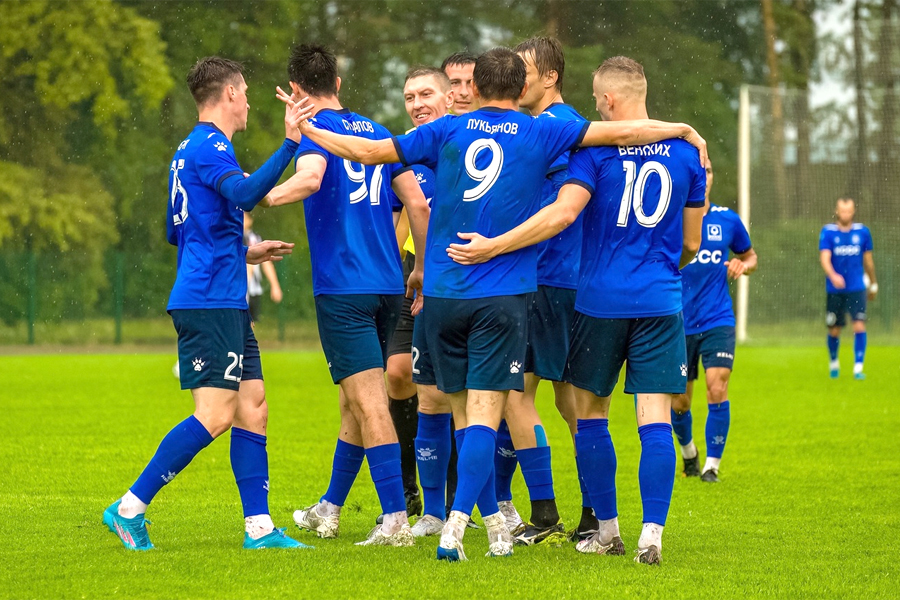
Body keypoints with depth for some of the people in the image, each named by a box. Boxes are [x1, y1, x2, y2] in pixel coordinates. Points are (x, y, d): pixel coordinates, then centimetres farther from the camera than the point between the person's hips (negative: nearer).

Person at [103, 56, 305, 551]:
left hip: (226, 304, 10)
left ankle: (259, 528, 4)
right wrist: (290, 145, -34)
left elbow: (179, 234, 30)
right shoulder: (207, 146, -10)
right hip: (208, 301, -10)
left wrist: (244, 254, 31)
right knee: (215, 415, -13)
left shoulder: (191, 149, 21)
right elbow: (243, 193, -30)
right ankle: (129, 509, -9)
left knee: (253, 411, 6)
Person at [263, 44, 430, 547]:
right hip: (388, 285, 7)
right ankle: (329, 511, 28)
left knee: (370, 402, -9)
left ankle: (396, 520, -15)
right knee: (356, 401, 16)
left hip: (342, 288, -7)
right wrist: (423, 268, 21)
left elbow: (310, 178, -26)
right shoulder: (377, 133, 16)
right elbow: (418, 204, 13)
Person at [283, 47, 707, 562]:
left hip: (442, 296, 3)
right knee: (484, 414, -7)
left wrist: (307, 130, 24)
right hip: (502, 297, -2)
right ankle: (456, 526, -22)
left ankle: (494, 522, 18)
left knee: (465, 413, 13)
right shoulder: (540, 133, 3)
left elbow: (370, 152, 9)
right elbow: (622, 132, 3)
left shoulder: (447, 132, 7)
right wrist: (684, 131, 17)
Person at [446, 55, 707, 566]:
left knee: (591, 414, 13)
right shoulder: (685, 151, 6)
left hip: (601, 302, -2)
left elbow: (563, 213, -19)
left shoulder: (596, 147, -6)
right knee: (655, 421, -2)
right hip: (661, 303, 2)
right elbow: (691, 243, 12)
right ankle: (652, 534, -12)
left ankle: (608, 530, 16)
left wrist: (494, 247, -16)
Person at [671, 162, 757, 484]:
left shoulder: (728, 220, 2)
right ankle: (688, 451, 38)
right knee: (678, 402, 6)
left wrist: (743, 265, -5)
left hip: (718, 321, 0)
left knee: (717, 389, -17)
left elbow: (750, 256, 18)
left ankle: (712, 465, -5)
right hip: (679, 324, 0)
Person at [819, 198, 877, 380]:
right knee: (834, 330, 8)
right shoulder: (828, 232, -3)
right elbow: (824, 257, -15)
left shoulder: (862, 232, 3)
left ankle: (858, 367, -13)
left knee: (859, 326, -15)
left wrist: (873, 285, 19)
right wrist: (832, 275, -34)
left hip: (857, 289, 0)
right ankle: (833, 363, 33)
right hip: (834, 290, 0)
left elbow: (868, 259, 13)